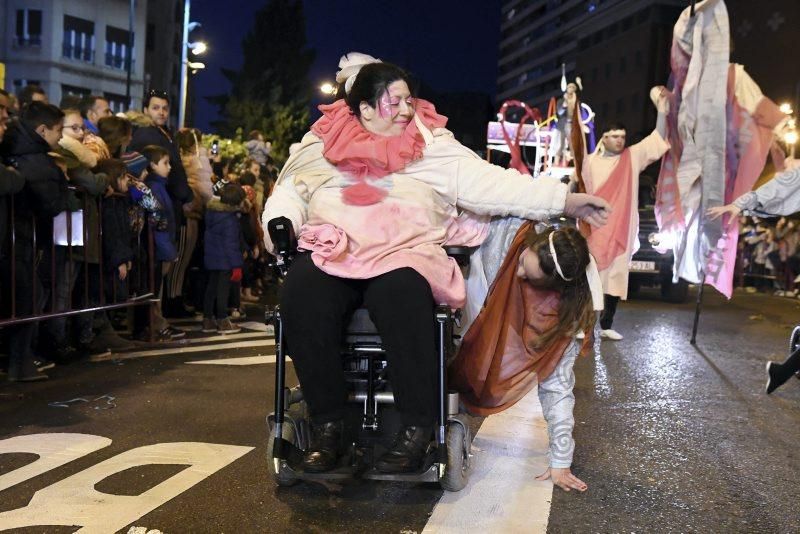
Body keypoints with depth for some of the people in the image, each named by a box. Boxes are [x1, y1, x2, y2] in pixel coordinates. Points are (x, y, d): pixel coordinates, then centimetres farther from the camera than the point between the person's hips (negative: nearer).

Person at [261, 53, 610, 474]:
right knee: (301, 295, -31)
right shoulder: (323, 142, 15)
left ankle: (417, 428, -22)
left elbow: (489, 182, 3)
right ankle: (326, 423, -16)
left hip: (403, 252, -1)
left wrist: (564, 200, -6)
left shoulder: (432, 145, 11)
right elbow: (290, 191, 17)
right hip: (331, 250, 1)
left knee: (401, 294, -36)